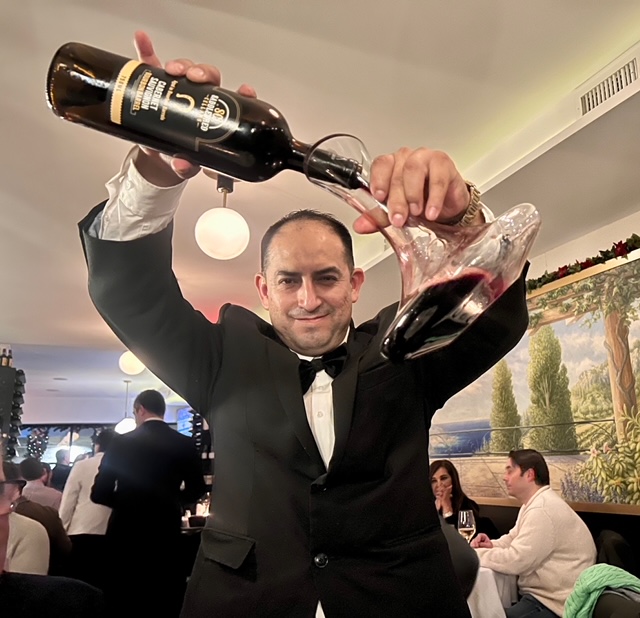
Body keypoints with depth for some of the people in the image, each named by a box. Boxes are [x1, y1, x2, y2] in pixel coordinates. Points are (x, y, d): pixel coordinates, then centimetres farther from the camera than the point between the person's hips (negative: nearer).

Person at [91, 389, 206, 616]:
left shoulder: (121, 442, -8)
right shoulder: (184, 444, -5)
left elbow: (99, 493, -7)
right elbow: (196, 490, 5)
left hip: (126, 532, 0)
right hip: (166, 532, 1)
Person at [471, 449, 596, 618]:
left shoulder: (542, 510, -23)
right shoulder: (533, 504, 12)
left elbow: (515, 561, -26)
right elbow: (513, 539, 21)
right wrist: (492, 545, 0)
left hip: (554, 604, -10)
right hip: (542, 594, 10)